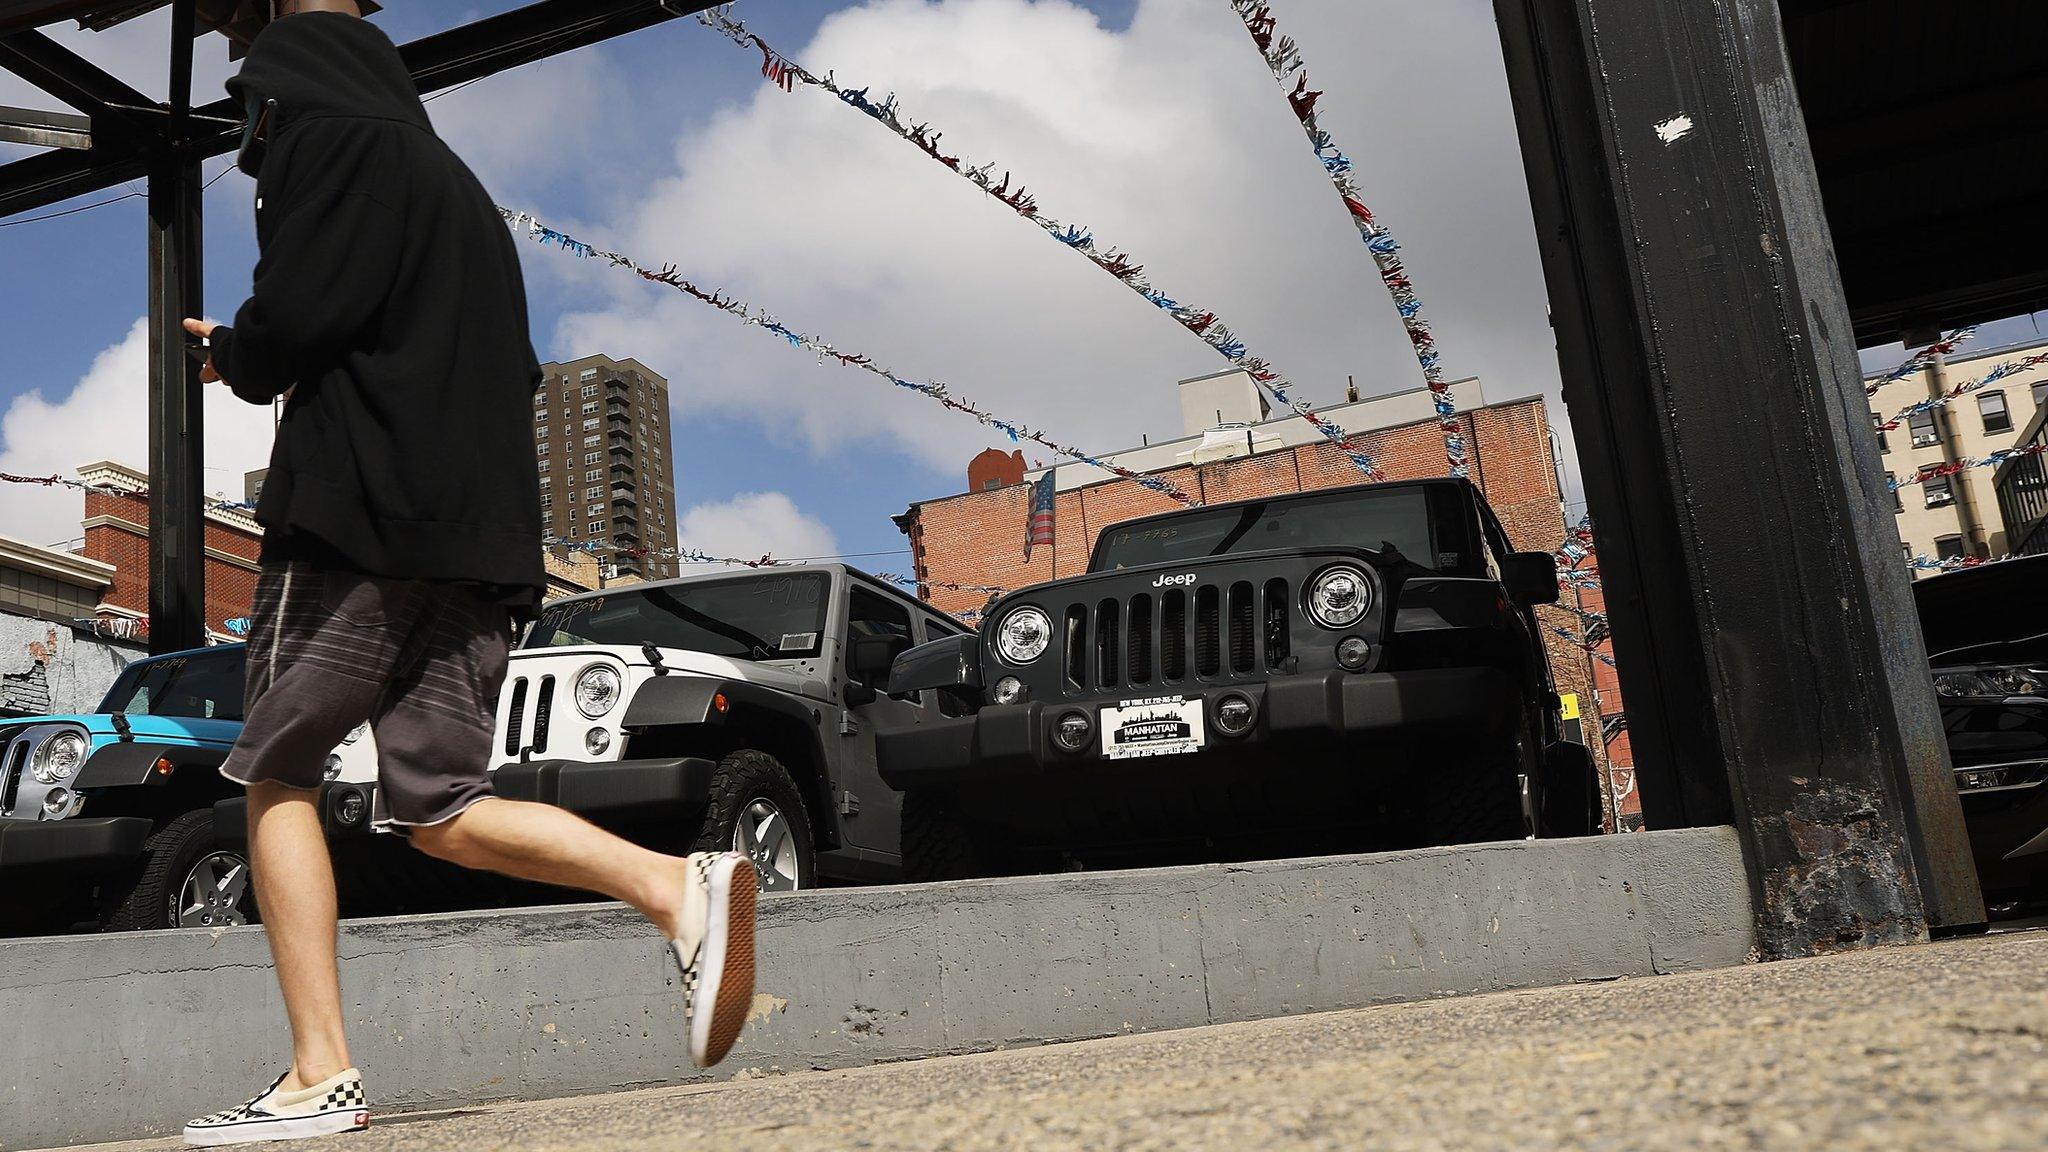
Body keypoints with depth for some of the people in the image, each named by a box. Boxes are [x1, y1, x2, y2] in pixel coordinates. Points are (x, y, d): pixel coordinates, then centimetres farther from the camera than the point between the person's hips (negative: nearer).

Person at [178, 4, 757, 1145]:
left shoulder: (330, 136, 3)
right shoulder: (458, 184, 29)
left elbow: (299, 312, -13)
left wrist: (236, 355, 10)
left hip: (362, 506, -8)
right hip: (483, 533, 8)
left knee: (278, 777, 1)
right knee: (439, 809, 5)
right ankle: (681, 889, -13)